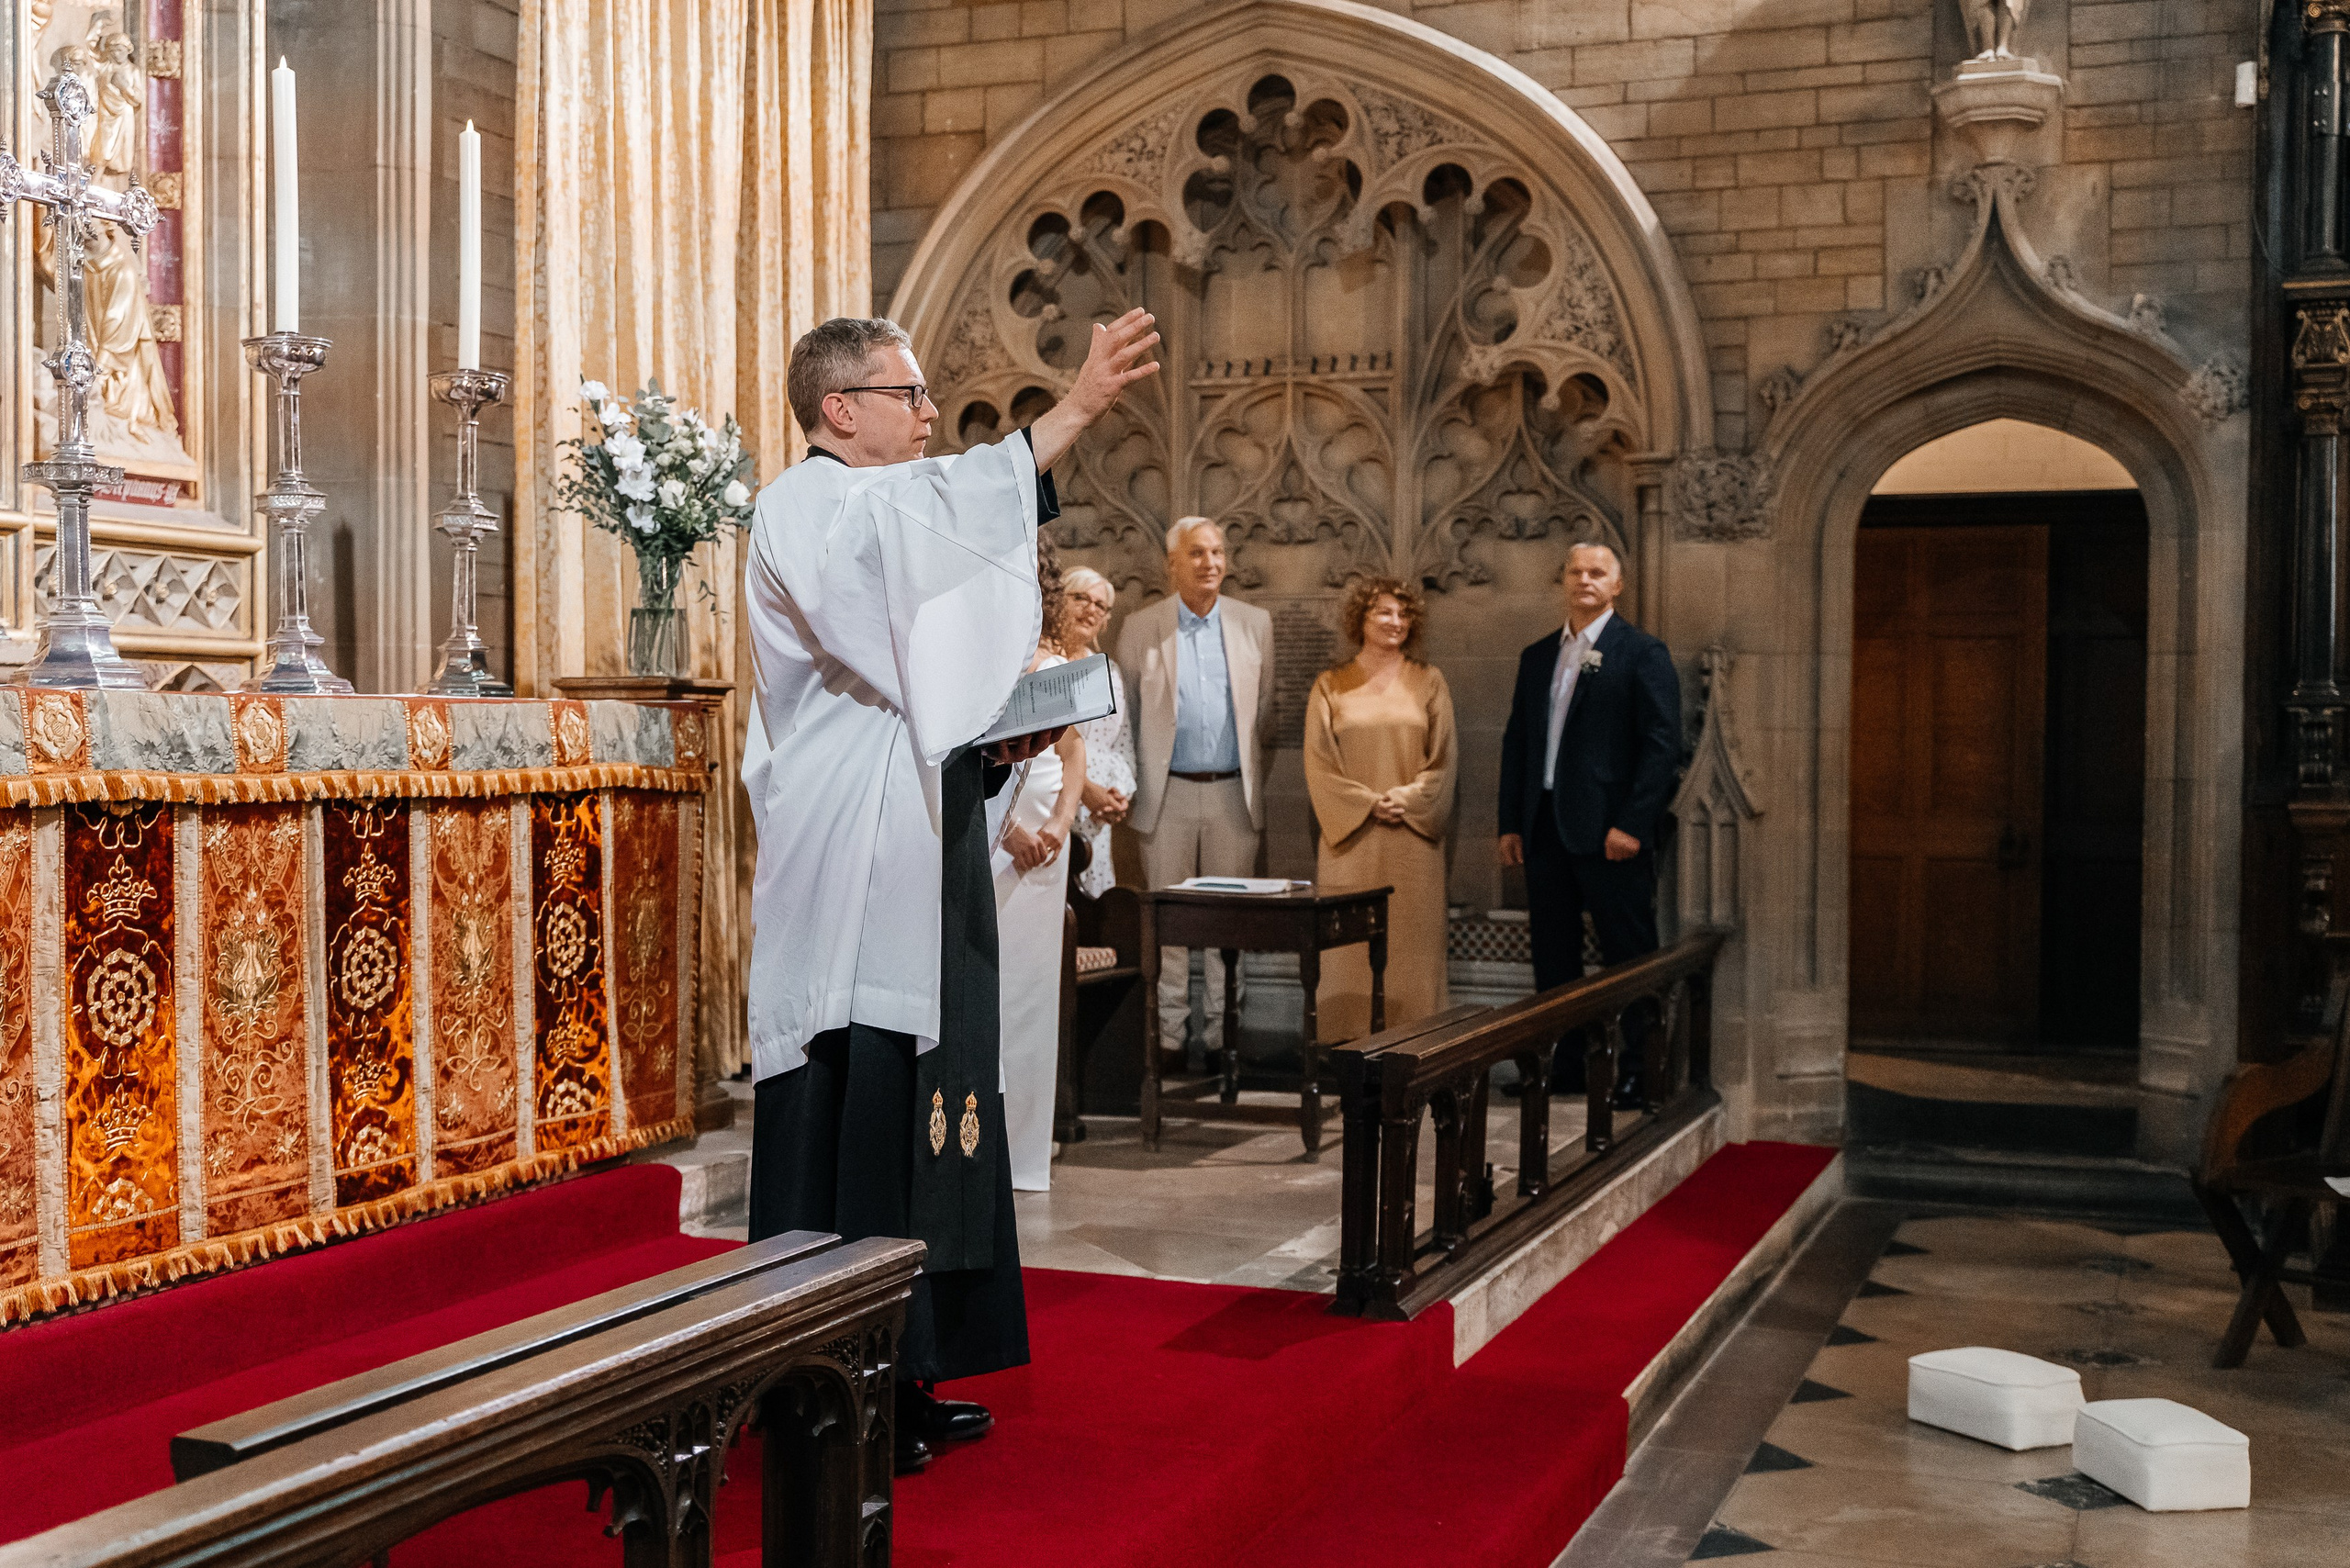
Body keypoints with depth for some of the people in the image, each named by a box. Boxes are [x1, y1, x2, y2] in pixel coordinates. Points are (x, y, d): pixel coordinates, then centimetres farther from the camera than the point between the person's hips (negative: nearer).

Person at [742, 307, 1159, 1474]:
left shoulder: (882, 518, 22)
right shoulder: (803, 511, -9)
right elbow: (926, 522, -32)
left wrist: (1006, 736, 9)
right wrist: (1073, 411, -36)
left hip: (911, 877, 10)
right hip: (847, 885, -10)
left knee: (912, 1108, 10)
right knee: (854, 1113, -7)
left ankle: (897, 1377, 18)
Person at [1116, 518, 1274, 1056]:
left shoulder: (1254, 624, 7)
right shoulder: (1140, 628, 3)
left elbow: (1264, 709, 11)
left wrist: (1254, 777, 9)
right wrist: (1130, 785, 2)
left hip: (1234, 793, 1)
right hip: (1168, 794, -1)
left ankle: (1221, 1028, 13)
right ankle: (1170, 1029, 10)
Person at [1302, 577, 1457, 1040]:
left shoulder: (1429, 682, 9)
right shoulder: (1330, 686, 6)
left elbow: (1442, 759, 5)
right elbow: (1319, 763, 1)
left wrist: (1407, 798, -11)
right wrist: (1367, 803, -11)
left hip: (1413, 837, 1)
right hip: (1351, 835, -1)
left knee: (1410, 941, 0)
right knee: (1351, 943, -2)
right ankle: (1350, 1046, 3)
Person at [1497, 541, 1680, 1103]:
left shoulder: (1642, 653, -2)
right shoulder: (1537, 657, 16)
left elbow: (1663, 744, -9)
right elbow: (1516, 741, 17)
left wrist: (1632, 825, -15)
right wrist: (1510, 823, 9)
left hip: (1609, 831, -6)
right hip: (1544, 827, 6)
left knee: (1628, 953, -1)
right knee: (1552, 956, 10)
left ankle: (1639, 1071, 6)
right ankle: (1561, 1065, 18)